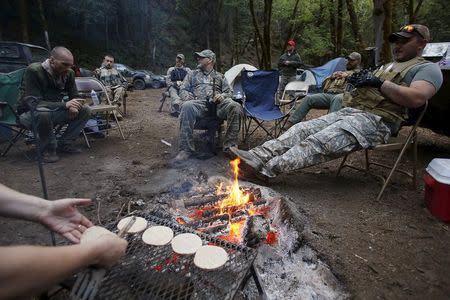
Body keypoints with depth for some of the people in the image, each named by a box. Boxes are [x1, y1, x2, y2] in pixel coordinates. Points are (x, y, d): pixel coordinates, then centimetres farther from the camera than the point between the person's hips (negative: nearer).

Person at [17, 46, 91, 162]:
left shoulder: (69, 73, -5)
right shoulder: (34, 70, -23)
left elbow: (74, 96, 3)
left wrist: (74, 106, -23)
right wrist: (65, 105, -42)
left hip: (54, 112, 6)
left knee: (85, 110, -10)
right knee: (43, 112, -40)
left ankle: (64, 143, -2)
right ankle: (48, 149, -16)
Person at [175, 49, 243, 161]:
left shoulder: (219, 76, 29)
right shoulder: (192, 74, 28)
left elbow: (229, 92, 22)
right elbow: (183, 91, 19)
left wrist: (222, 96, -3)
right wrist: (191, 99, -5)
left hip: (218, 104, 1)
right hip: (199, 104, -1)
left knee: (235, 107, -31)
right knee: (187, 106, -38)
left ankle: (230, 146, -26)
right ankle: (186, 149, -32)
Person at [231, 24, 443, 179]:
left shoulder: (427, 68, 6)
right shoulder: (386, 66, 33)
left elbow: (416, 98, -14)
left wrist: (379, 83, -10)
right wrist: (362, 80, 10)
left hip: (376, 120, -8)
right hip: (348, 111, 8)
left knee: (320, 142, -31)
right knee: (301, 129, -12)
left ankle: (268, 169, -37)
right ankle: (259, 156, -21)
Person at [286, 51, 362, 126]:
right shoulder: (340, 72, 38)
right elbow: (324, 84, 33)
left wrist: (347, 76, -2)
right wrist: (332, 77, 15)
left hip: (341, 95, -5)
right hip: (328, 94, 5)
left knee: (337, 99, -43)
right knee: (308, 98, -19)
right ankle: (291, 122, -25)